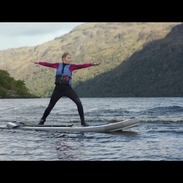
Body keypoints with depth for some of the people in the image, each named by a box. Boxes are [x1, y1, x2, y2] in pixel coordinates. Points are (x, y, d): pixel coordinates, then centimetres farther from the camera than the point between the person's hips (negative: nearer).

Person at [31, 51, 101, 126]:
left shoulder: (71, 66, 3)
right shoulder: (58, 65, 8)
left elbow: (82, 66, -8)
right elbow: (47, 64, 15)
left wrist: (93, 64, -19)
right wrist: (37, 62, 20)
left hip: (68, 88, -1)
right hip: (58, 88, 1)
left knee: (78, 102, -19)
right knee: (50, 106, 9)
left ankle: (83, 121, -11)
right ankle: (42, 120, 29)